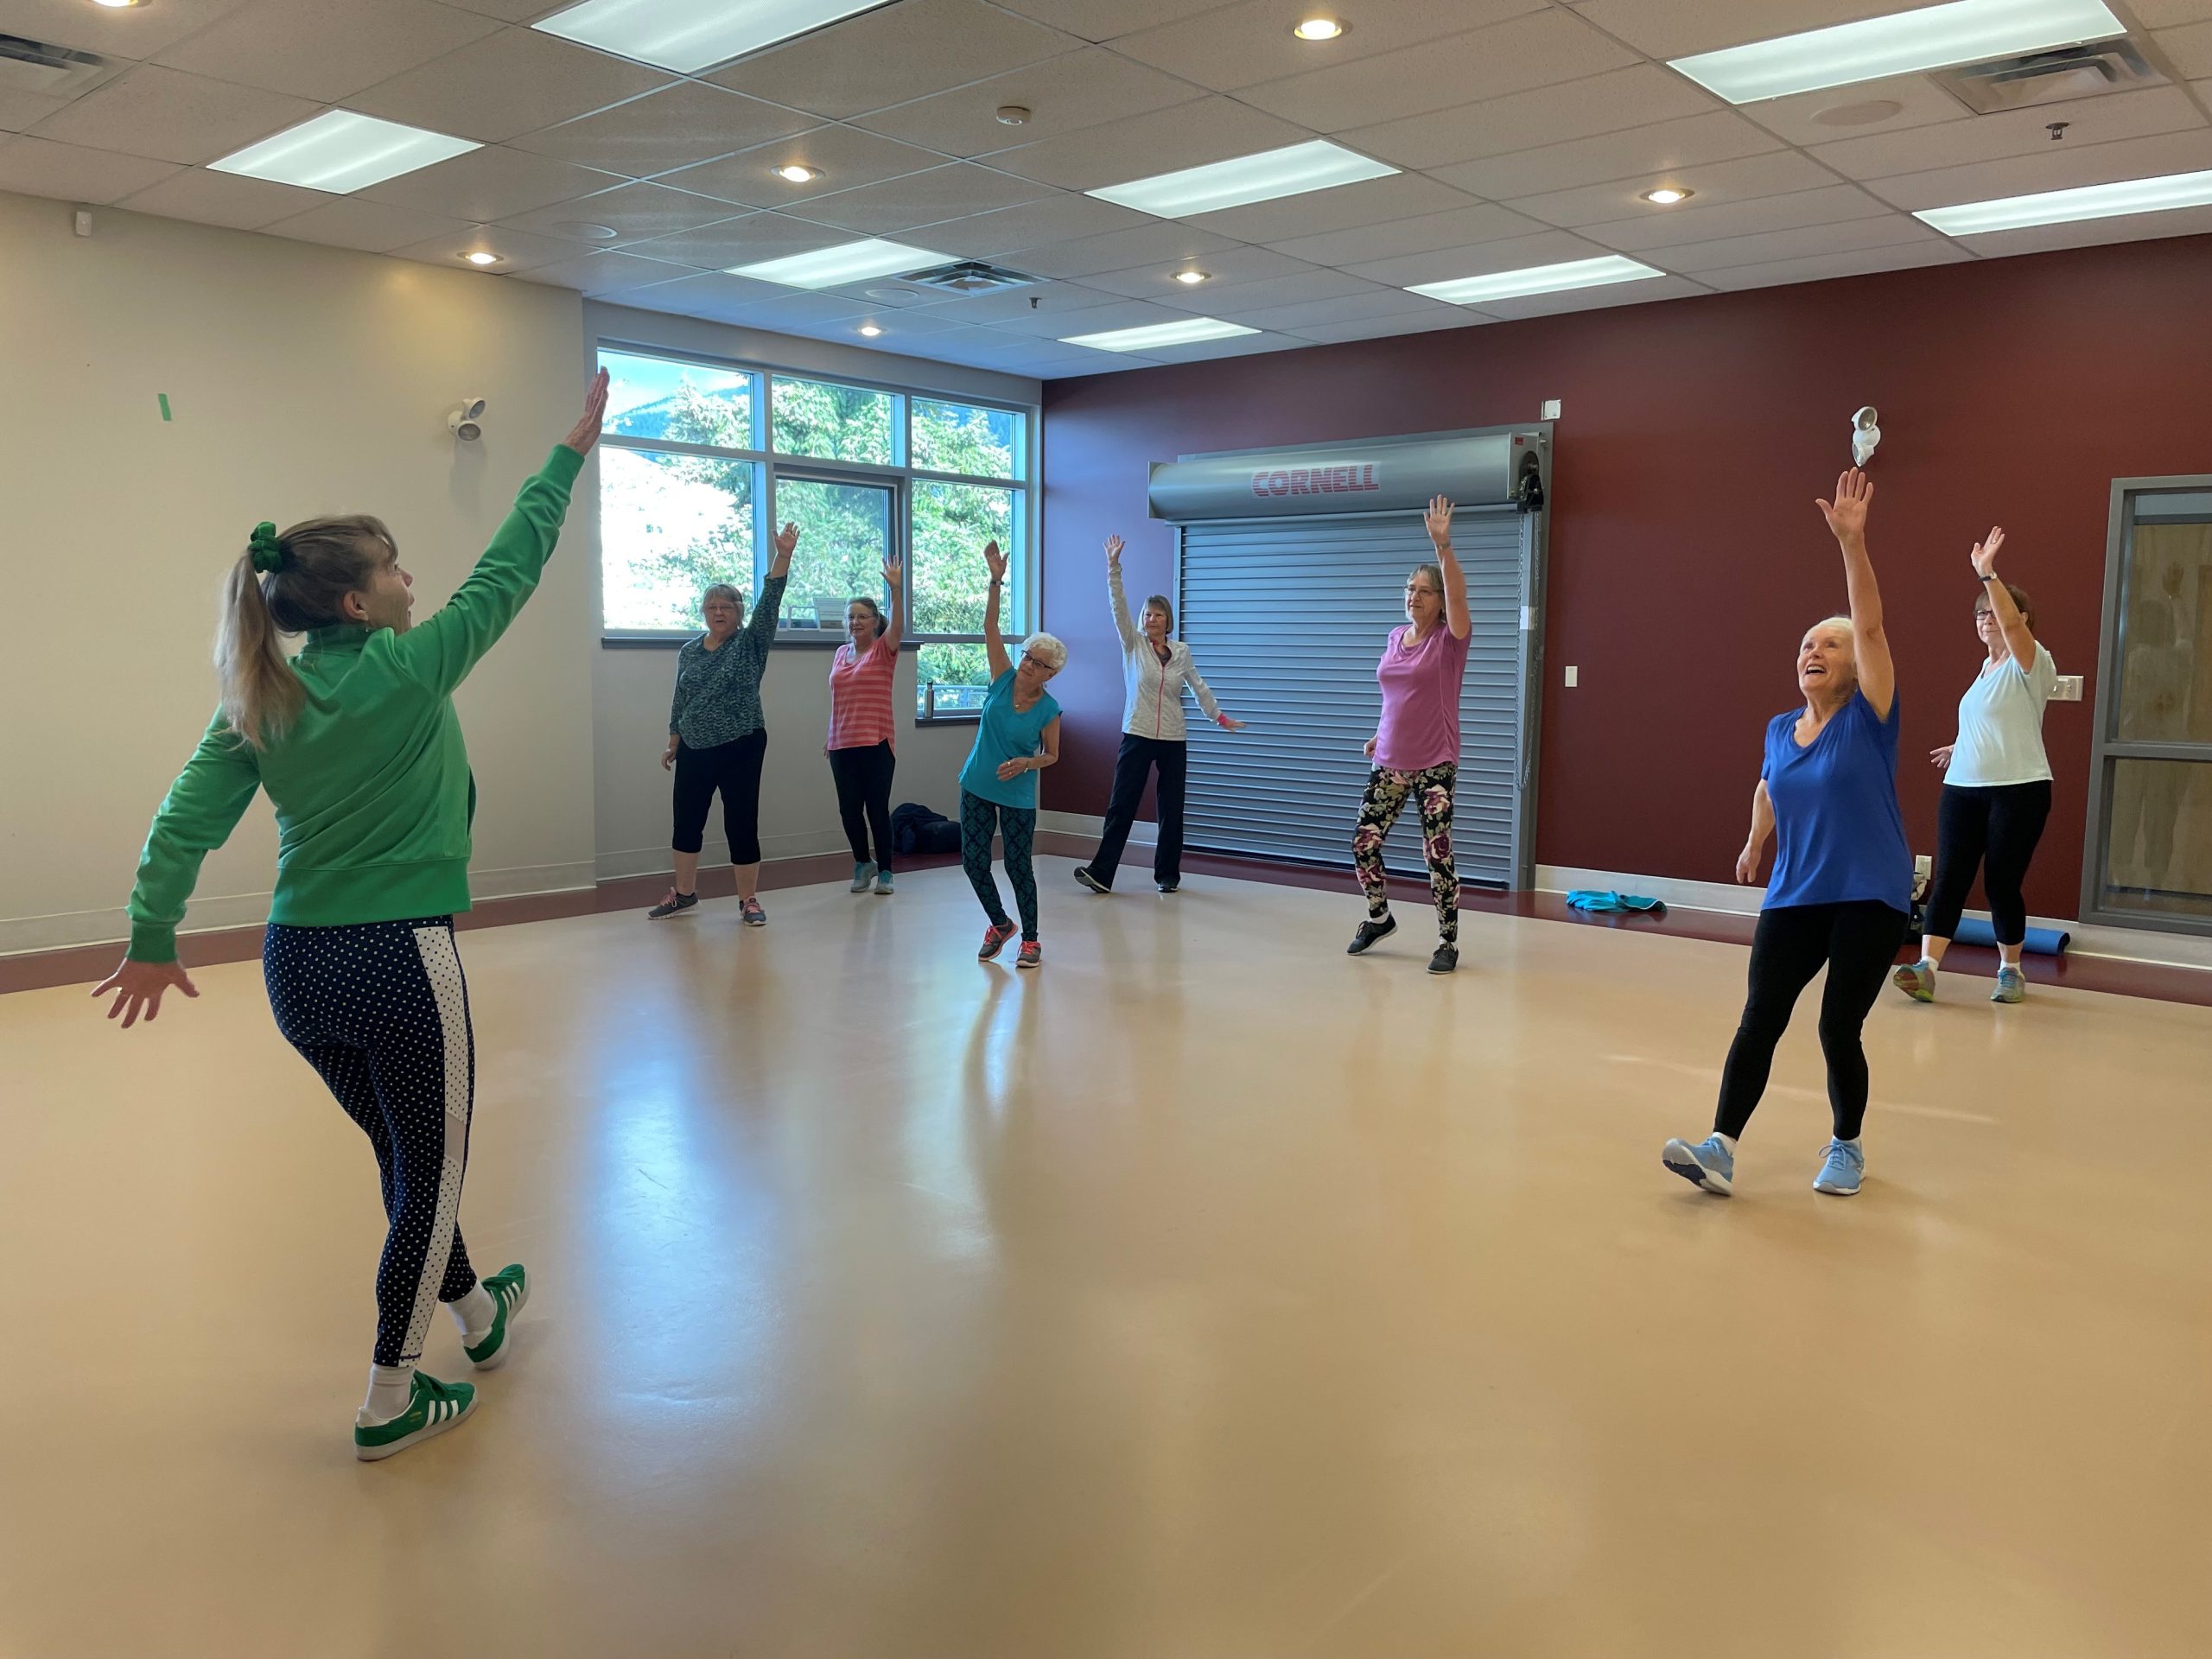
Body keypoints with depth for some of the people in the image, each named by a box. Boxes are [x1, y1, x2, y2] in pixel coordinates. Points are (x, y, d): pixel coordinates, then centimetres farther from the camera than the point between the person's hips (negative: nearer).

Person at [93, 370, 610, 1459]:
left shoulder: (258, 702, 3)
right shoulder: (407, 670, -13)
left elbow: (184, 821, -1)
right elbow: (509, 569, -6)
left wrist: (153, 941, 6)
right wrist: (571, 453, 3)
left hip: (296, 968, 7)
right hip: (399, 960, -7)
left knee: (409, 1159, 24)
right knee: (430, 1179, 10)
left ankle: (478, 1314, 44)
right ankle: (391, 1403, 18)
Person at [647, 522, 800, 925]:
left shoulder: (751, 644, -3)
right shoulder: (688, 651, 9)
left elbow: (770, 602, -16)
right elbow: (680, 700, 16)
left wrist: (783, 556, -28)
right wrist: (673, 742, 15)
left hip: (741, 749, -4)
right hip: (694, 750, 4)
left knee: (741, 825, -2)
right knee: (686, 823, 12)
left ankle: (749, 900, 11)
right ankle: (684, 893, 29)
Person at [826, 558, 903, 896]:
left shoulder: (883, 650, -2)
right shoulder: (840, 653, 12)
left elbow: (896, 627, -22)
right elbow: (838, 699, 18)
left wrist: (895, 590, -35)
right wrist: (831, 735, 17)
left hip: (876, 743, -5)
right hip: (842, 745, 5)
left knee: (877, 810, 0)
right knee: (849, 809, 7)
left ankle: (884, 871, 13)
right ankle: (863, 863, 27)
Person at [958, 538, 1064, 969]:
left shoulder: (1049, 709, -12)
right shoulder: (1003, 679, -5)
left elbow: (1052, 755, 0)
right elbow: (990, 627, -11)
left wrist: (1025, 763, -20)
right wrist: (996, 581, -21)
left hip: (1018, 796, -3)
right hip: (977, 787, 3)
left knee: (1018, 867, 0)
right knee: (974, 862, 5)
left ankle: (1030, 941, 17)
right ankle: (999, 924, 28)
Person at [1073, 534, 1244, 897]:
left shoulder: (1182, 651, 6)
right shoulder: (1133, 644, 0)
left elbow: (1198, 687, 17)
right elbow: (1119, 607, -11)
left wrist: (1219, 717, 21)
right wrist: (1113, 568, -22)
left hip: (1173, 740, 2)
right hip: (1137, 736, -2)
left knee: (1171, 809, 7)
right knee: (1122, 805, -6)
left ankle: (1167, 874, 18)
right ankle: (1101, 872, -7)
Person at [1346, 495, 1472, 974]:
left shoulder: (1450, 639, -7)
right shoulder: (1395, 638, 9)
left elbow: (1458, 595, -27)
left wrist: (1443, 546, -38)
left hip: (1435, 765, -5)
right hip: (1389, 763, 6)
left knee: (1437, 853, -6)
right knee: (1364, 842, 5)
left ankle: (1448, 943, 8)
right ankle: (1379, 917, 29)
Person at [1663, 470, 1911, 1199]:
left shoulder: (1869, 720, -8)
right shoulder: (1780, 729, 6)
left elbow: (1871, 626, -21)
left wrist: (1852, 542, -29)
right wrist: (1754, 844, 39)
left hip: (1870, 899, -4)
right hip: (1794, 896, 4)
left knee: (1839, 1028, -1)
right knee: (1759, 1018, -7)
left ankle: (1846, 1148, 22)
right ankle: (1720, 1148, -11)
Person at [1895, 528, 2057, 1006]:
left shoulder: (2032, 663, -6)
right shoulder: (1986, 667, 15)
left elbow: (2012, 622, -26)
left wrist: (1987, 573, -31)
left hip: (2018, 790, -6)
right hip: (1961, 788, 6)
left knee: (2002, 882, -1)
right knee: (1949, 877, -4)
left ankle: (2011, 970, 17)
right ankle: (1926, 968, -12)